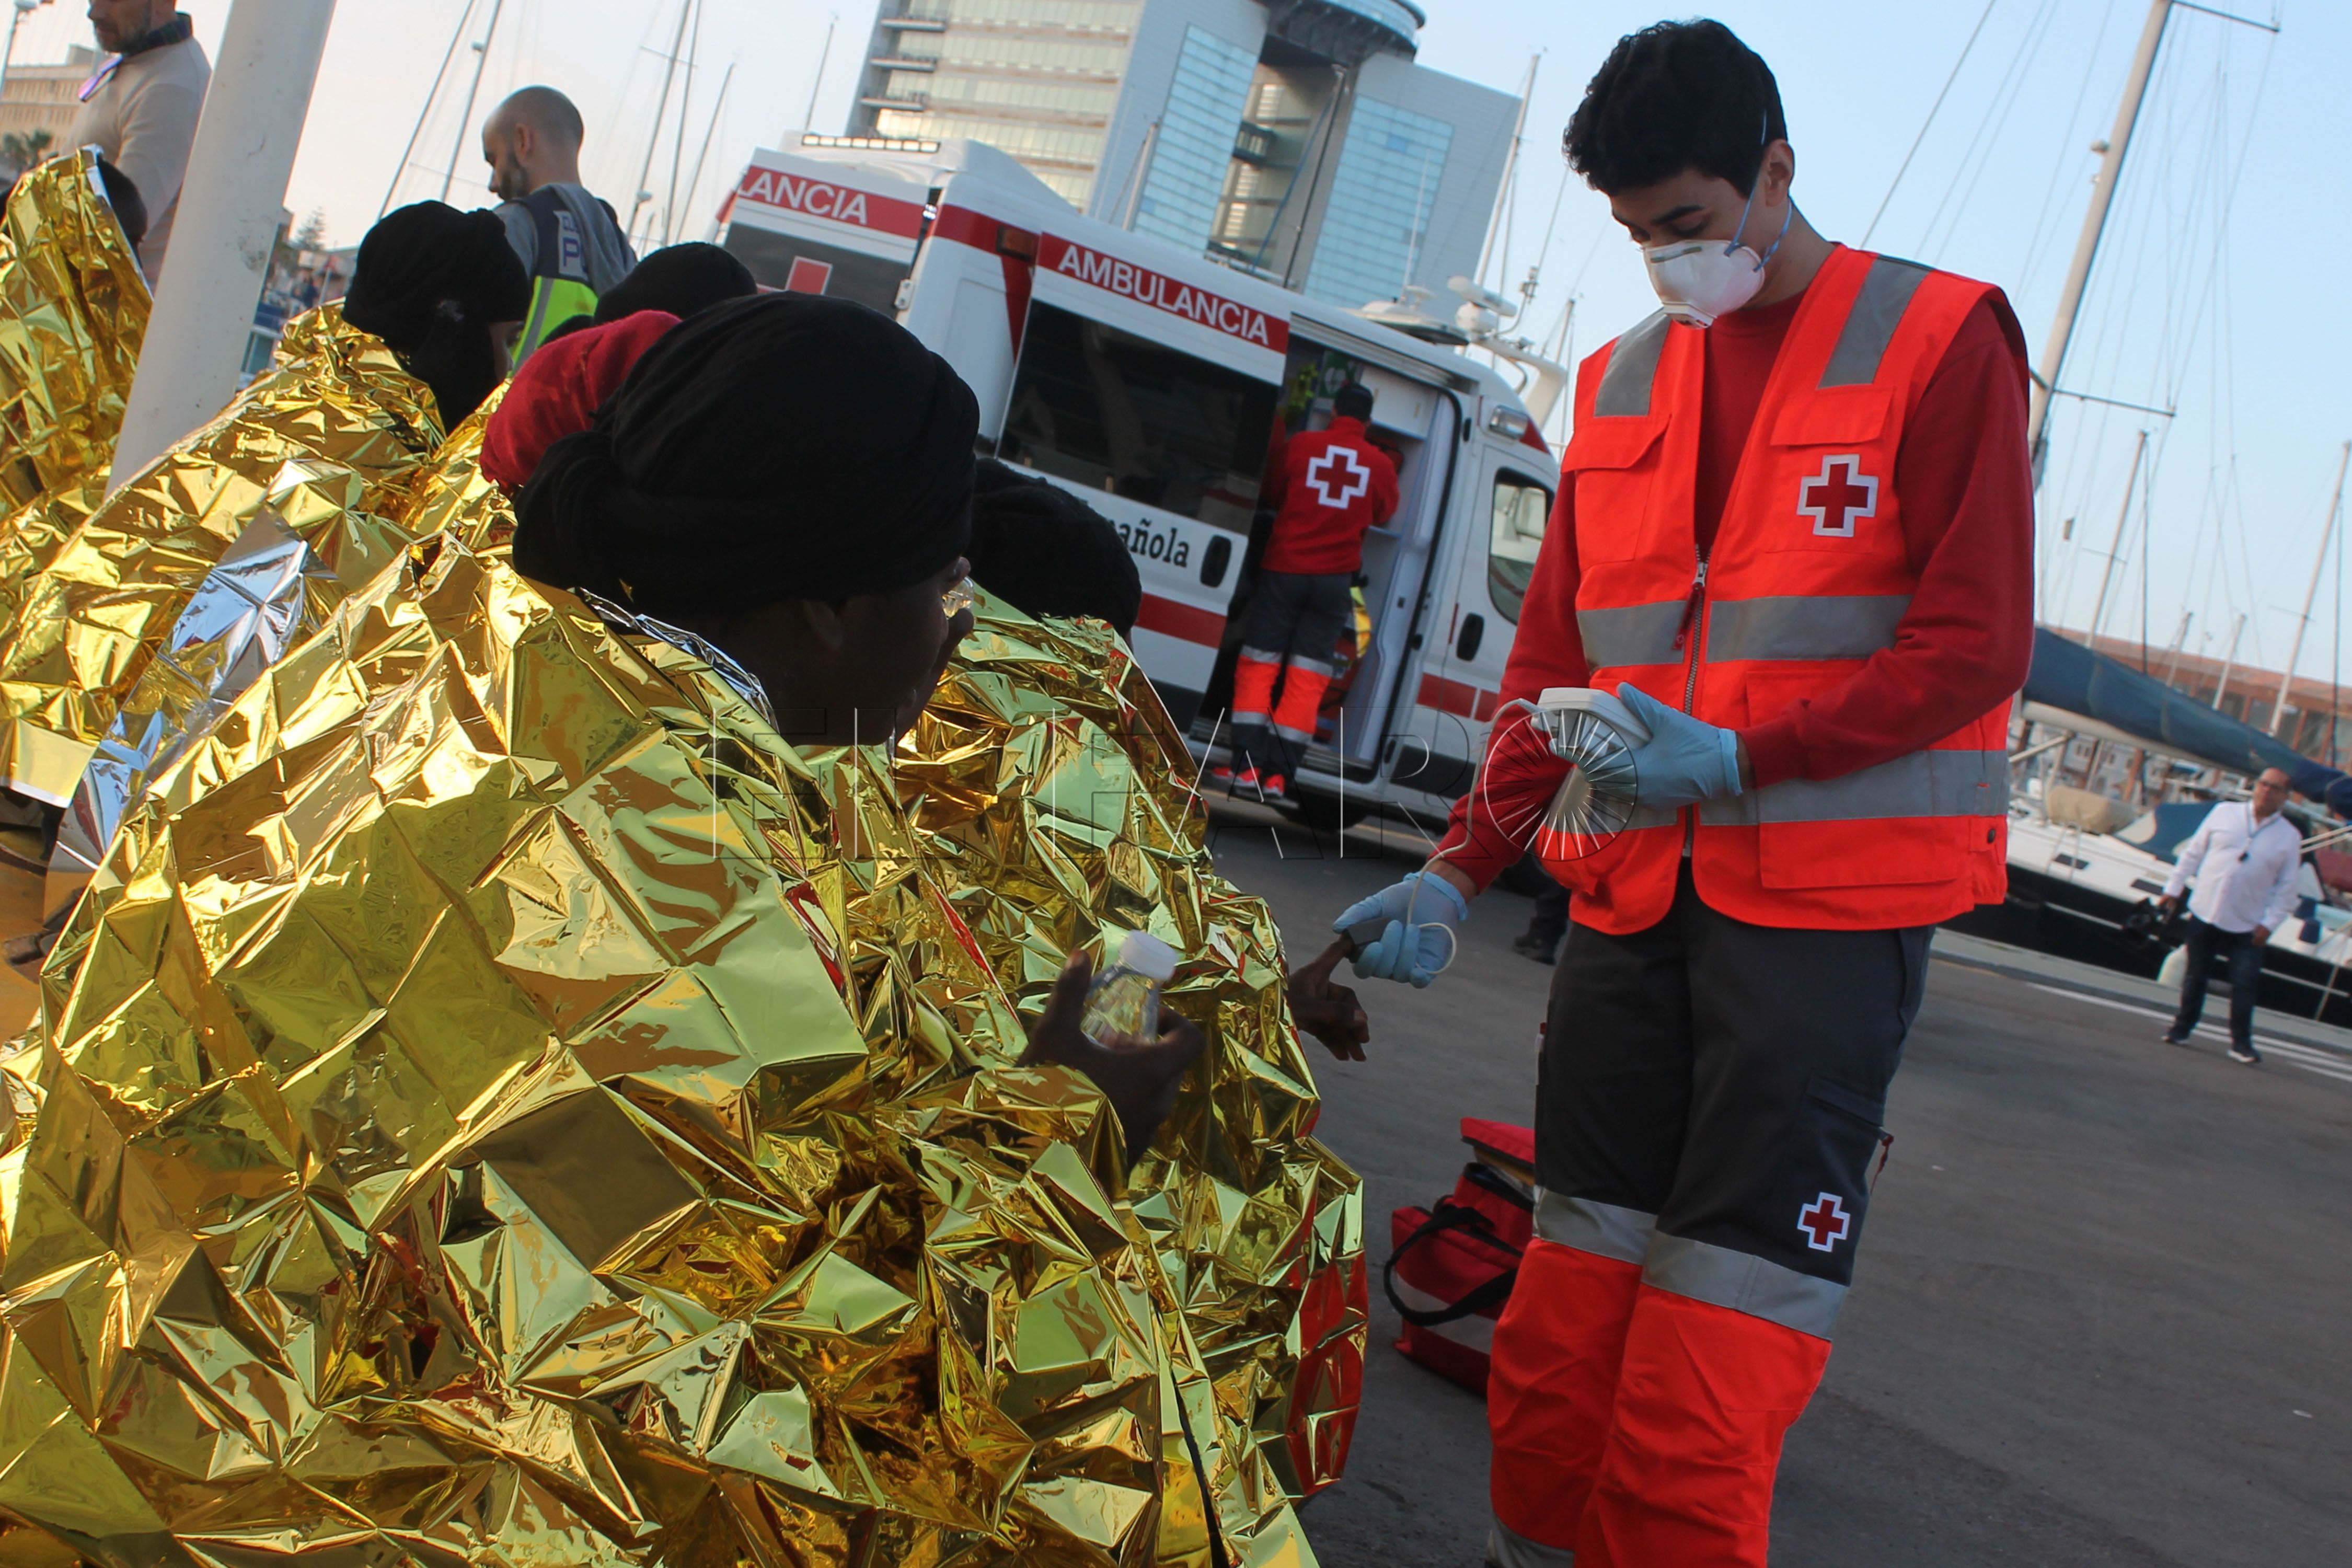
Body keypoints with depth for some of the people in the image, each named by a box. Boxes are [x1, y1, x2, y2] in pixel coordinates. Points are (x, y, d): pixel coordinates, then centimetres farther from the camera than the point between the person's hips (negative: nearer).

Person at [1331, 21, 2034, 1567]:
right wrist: (1463, 871, 7)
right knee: (1570, 1286, 7)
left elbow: (1974, 647, -8)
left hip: (1831, 901, -5)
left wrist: (1735, 756, -19)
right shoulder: (1621, 381, 15)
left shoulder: (1942, 339, -1)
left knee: (1727, 1312, -8)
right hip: (1634, 890, 5)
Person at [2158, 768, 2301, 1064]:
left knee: (2245, 987, -5)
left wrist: (2270, 923, -5)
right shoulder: (2225, 812, 3)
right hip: (2204, 913, 1)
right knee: (2195, 977, 11)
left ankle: (2241, 1042, 7)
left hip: (2247, 926, -1)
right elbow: (2193, 853, 8)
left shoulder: (2290, 837, 1)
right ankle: (2181, 1029, 25)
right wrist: (2173, 889, 6)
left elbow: (2286, 887, 3)